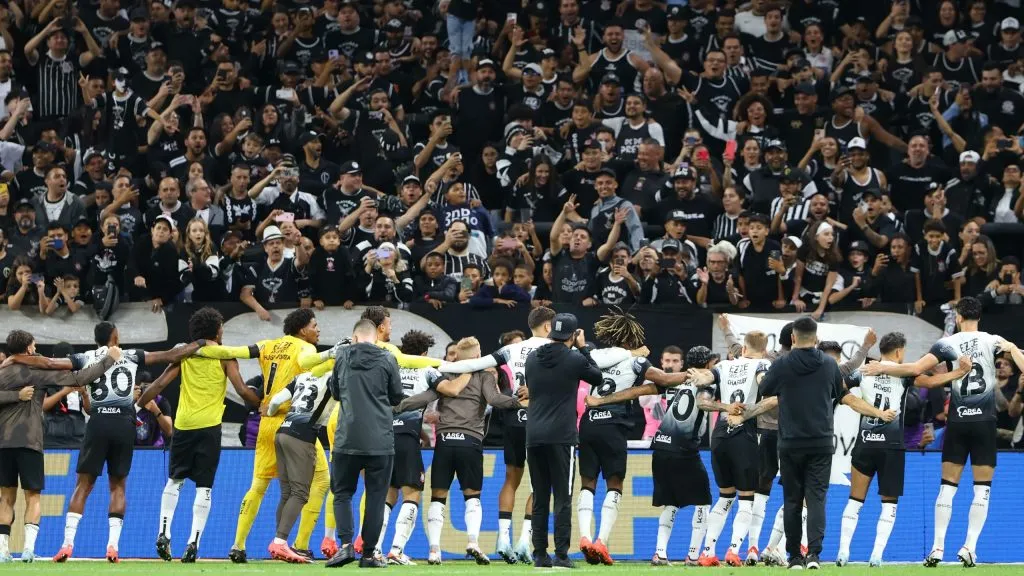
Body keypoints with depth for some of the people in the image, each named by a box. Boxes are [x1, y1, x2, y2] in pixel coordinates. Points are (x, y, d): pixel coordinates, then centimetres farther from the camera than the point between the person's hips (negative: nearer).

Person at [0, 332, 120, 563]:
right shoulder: (38, 371, -1)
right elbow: (78, 379, -4)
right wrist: (109, 359, 3)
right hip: (29, 441, -3)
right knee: (33, 496, 5)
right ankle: (28, 545, -12)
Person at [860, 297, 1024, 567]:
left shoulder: (948, 344, -1)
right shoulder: (993, 341, -1)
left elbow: (915, 368, -7)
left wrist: (882, 368, 2)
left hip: (957, 422, 0)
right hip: (984, 423, 0)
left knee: (948, 486, 6)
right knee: (982, 488, 5)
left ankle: (937, 547, 2)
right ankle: (969, 547, -4)